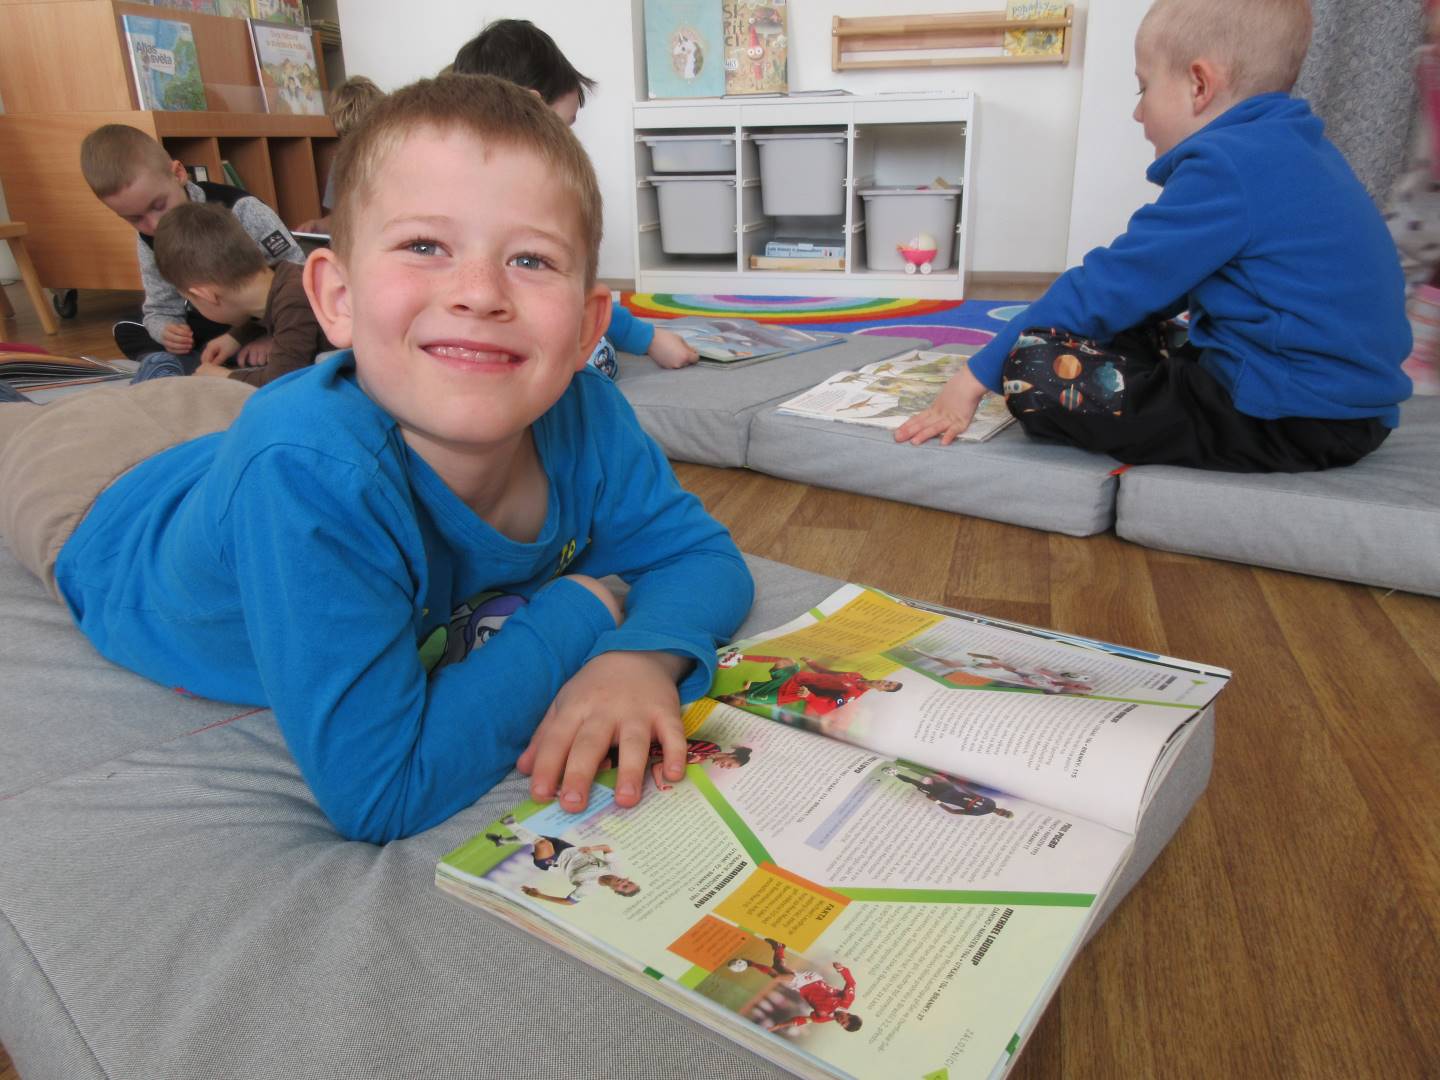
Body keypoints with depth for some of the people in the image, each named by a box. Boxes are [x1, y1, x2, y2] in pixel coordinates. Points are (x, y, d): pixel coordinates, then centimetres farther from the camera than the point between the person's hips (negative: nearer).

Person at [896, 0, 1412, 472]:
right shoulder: (1291, 150, 15)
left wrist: (979, 375, -11)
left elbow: (1108, 287, -16)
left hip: (1290, 420, -10)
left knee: (1035, 369, -21)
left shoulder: (1226, 164, -15)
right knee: (1105, 336, 24)